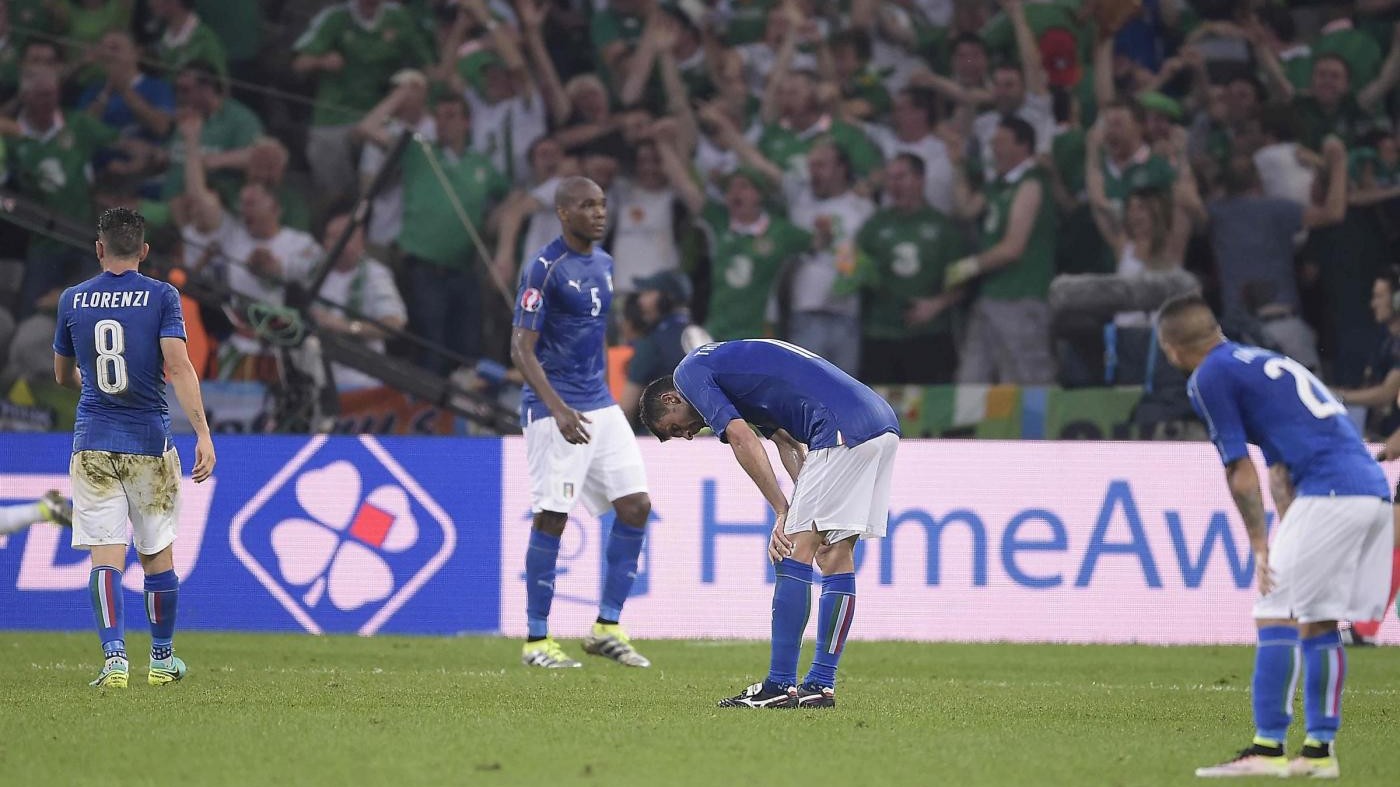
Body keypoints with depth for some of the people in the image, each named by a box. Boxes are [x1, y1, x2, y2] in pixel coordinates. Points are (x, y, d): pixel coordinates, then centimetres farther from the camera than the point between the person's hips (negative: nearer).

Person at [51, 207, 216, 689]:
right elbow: (178, 368, -14)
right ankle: (162, 660, 24)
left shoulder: (73, 300, 5)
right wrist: (203, 433, -17)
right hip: (149, 441, -1)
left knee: (105, 556, -4)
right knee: (158, 555, 13)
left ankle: (114, 657, -21)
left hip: (93, 444, 1)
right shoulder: (161, 296, -3)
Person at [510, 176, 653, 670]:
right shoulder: (544, 268, -12)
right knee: (551, 518, -7)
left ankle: (607, 629, 9)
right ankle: (536, 641, 2)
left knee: (636, 506, 2)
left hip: (601, 407, 8)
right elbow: (522, 350, -17)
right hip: (554, 411, -8)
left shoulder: (603, 263, 13)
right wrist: (559, 409, -27)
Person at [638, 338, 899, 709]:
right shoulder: (734, 364, 32)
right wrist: (803, 511, 12)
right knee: (834, 556, 11)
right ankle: (820, 686, 12)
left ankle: (780, 685, -6)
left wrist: (783, 512, -3)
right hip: (884, 425, 9)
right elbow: (788, 442, 24)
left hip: (843, 429, -9)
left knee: (796, 554, -5)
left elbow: (742, 439, -6)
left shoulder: (690, 372, 5)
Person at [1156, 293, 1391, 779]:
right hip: (1374, 489, 9)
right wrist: (1284, 545, 22)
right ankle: (1320, 751, 14)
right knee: (1318, 623, 14)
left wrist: (1260, 547, 7)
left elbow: (1240, 472, 0)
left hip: (1331, 493, -9)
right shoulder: (1265, 361, 27)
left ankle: (1268, 748, -10)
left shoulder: (1209, 378, 0)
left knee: (1275, 613, -5)